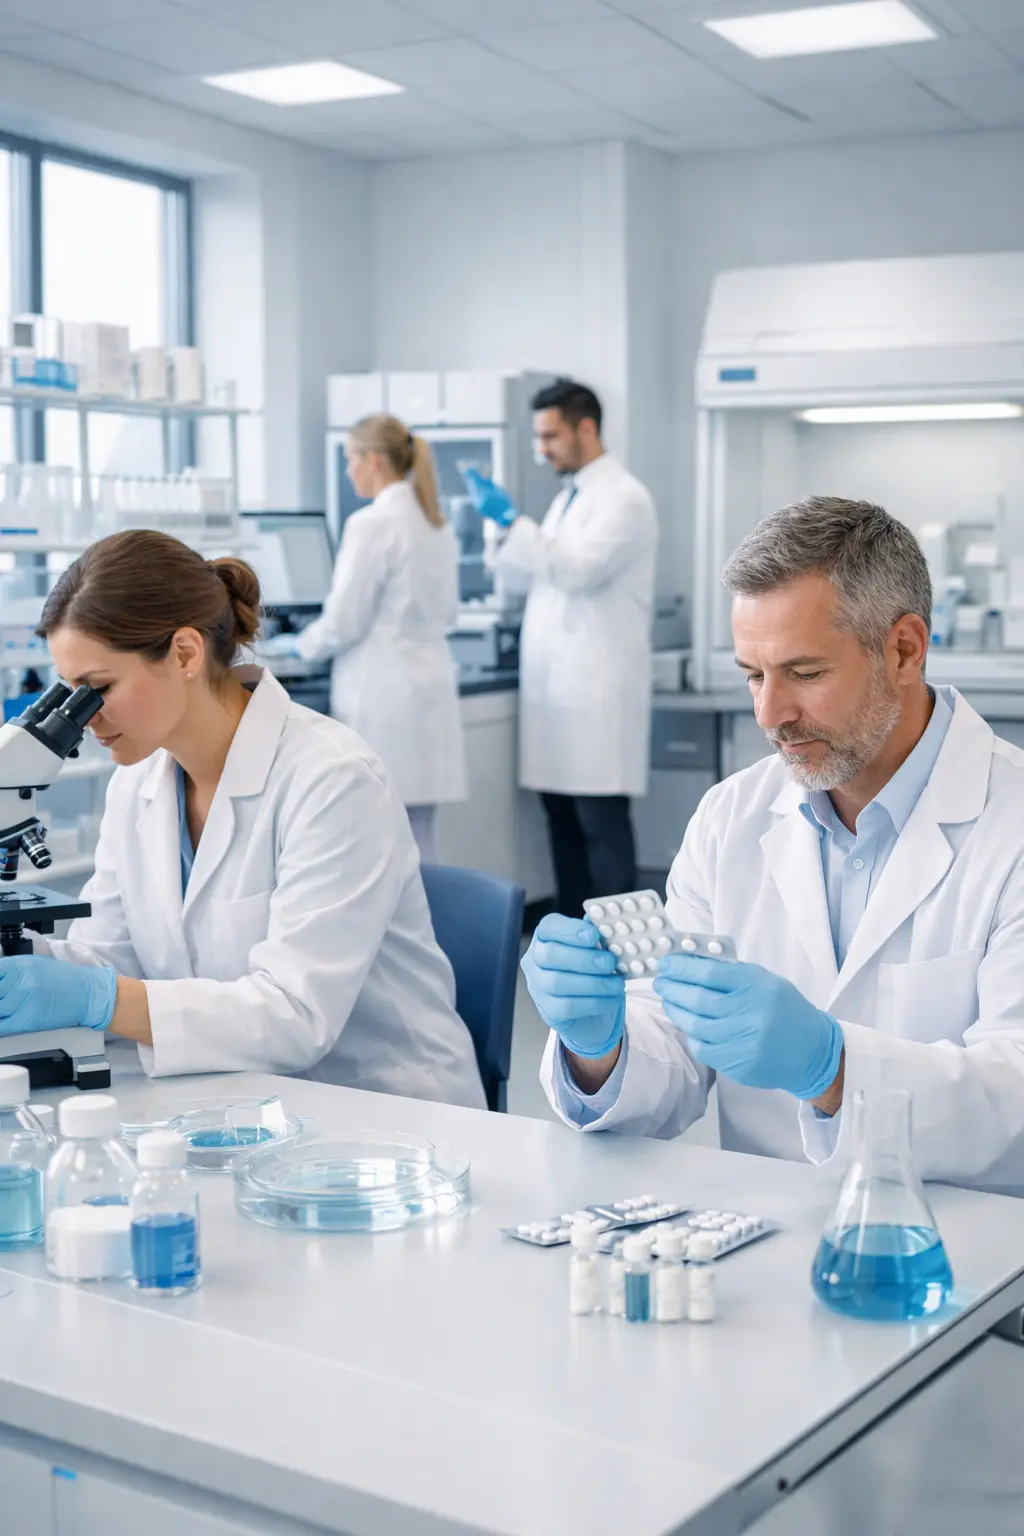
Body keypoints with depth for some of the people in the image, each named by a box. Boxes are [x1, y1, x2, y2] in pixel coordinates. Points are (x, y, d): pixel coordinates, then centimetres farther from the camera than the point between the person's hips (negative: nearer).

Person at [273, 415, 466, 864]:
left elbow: (342, 622, -12)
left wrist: (300, 644, 6)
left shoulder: (371, 524, -14)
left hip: (384, 696, -8)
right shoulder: (436, 523, 11)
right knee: (419, 837, 11)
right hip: (428, 687, 8)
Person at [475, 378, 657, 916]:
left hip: (596, 688, -8)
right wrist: (500, 525, 3)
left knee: (601, 821, -5)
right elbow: (532, 575, 17)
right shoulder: (567, 498, 18)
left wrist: (512, 522, -21)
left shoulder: (624, 498, -8)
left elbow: (577, 571, -21)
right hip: (556, 682, 8)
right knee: (562, 816, 10)